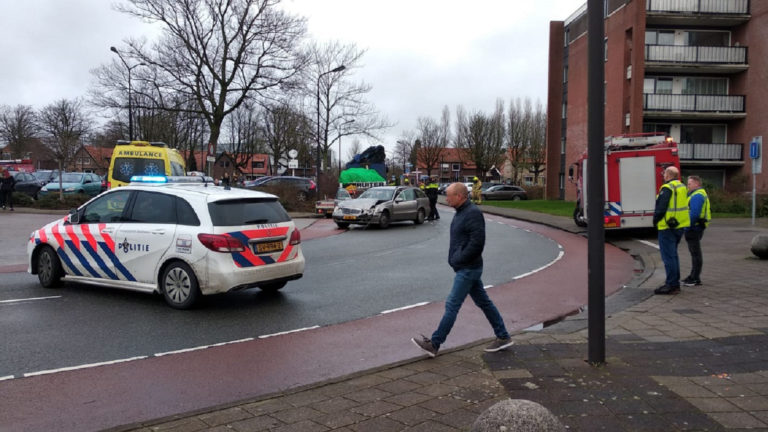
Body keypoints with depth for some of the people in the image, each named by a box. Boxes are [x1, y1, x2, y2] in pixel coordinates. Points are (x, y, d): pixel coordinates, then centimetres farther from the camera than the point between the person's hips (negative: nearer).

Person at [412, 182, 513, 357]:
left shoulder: (473, 213, -19)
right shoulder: (462, 212, 12)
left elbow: (477, 242, -26)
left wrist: (459, 259, -18)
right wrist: (456, 259, 9)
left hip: (468, 269, -10)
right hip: (466, 268, 10)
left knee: (452, 305, -6)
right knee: (483, 302, 15)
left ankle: (434, 344, -1)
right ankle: (503, 337, 23)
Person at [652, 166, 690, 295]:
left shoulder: (667, 189, -15)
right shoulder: (682, 187, 13)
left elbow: (661, 208, -19)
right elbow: (684, 205, 19)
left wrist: (655, 220, -4)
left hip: (668, 227, -9)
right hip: (680, 226, 9)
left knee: (668, 256, -6)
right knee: (673, 254, 19)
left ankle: (672, 285, -6)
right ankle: (675, 282, 26)